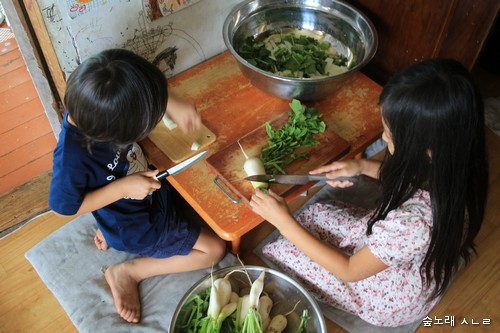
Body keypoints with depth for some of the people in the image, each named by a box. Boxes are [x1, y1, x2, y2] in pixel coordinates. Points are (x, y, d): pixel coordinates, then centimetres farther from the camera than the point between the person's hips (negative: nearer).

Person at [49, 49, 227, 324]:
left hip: (147, 189, 6)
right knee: (214, 249, 0)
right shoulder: (72, 157, -41)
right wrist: (123, 187, -30)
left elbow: (141, 95, -4)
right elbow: (65, 207, -24)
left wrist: (171, 105, -20)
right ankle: (127, 273, 7)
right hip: (136, 227, -6)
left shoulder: (91, 104, -24)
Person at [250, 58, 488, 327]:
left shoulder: (414, 222, -44)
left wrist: (284, 222, -22)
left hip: (393, 298, -7)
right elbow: (412, 180, 5)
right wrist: (363, 167, -8)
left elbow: (349, 271, -25)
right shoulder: (450, 165, -23)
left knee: (279, 254, 2)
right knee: (313, 212, 12)